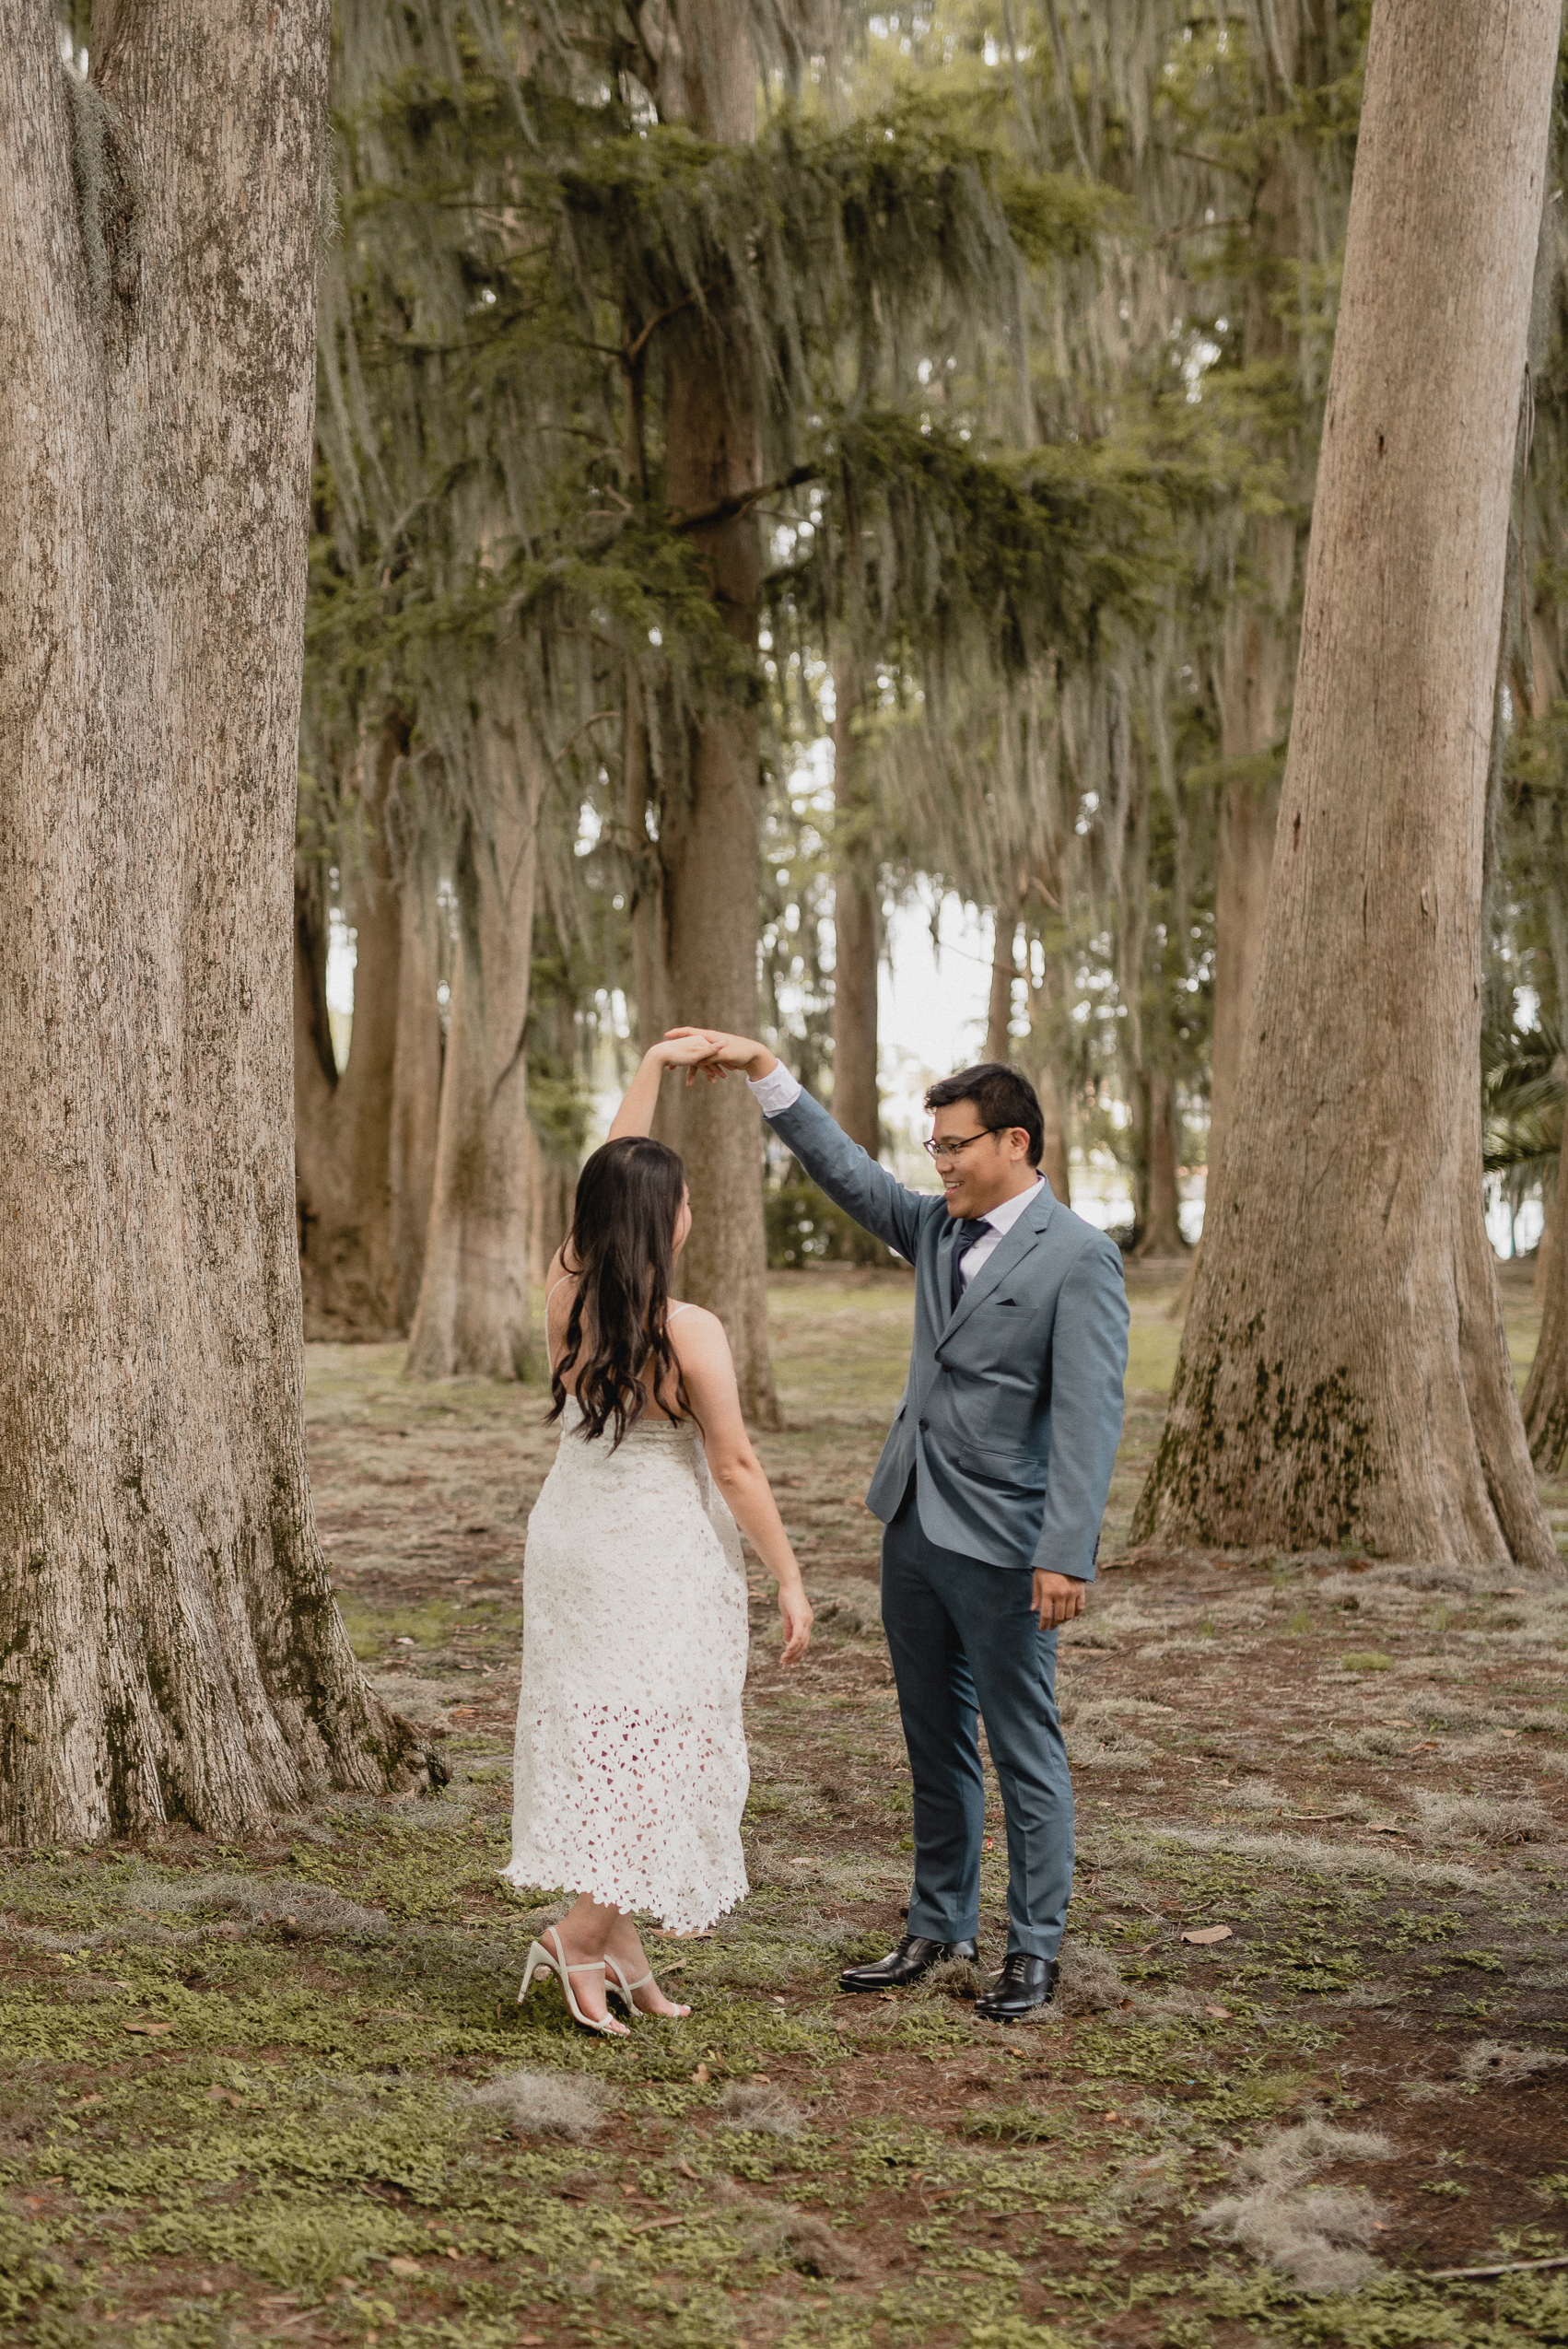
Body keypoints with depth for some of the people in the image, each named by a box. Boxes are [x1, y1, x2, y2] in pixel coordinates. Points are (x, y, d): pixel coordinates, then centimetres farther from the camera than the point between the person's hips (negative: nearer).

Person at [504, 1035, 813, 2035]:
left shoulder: (566, 1296, -4)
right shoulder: (691, 1333, -20)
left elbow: (609, 1178, 10)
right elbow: (735, 1465, -16)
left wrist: (654, 1066, 16)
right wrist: (790, 1577, -8)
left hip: (573, 1533, 7)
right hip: (663, 1551, -6)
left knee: (598, 1730, 13)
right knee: (660, 1739, 3)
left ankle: (619, 1948, 19)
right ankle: (582, 1933, -6)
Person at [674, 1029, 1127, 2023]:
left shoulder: (1079, 1257, -12)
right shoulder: (937, 1229, 10)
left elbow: (1088, 1415, -17)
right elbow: (846, 1170, 15)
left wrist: (1066, 1556, -23)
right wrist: (765, 1070, 7)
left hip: (1001, 1546, -7)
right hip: (915, 1529, 7)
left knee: (1024, 1752, 4)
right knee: (936, 1745, 16)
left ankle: (1035, 1950, 15)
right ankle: (940, 1929, 27)